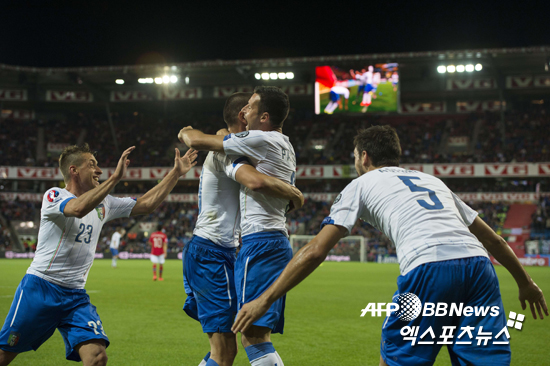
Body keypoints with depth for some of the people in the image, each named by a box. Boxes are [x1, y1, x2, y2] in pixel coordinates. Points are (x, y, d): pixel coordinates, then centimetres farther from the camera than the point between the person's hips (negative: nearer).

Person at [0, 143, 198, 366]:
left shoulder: (103, 203, 12)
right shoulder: (54, 196, -8)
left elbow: (146, 204, 14)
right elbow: (78, 208, -30)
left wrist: (175, 173, 9)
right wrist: (115, 178, -30)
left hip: (76, 296, 5)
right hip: (39, 288, -5)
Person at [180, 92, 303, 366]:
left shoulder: (222, 149, 21)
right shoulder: (227, 150, -13)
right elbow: (255, 181, -31)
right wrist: (295, 194, -16)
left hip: (204, 252, 11)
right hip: (213, 253, -11)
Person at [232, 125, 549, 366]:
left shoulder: (362, 184, 21)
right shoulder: (432, 180, 35)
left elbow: (315, 252, 11)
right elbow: (492, 239, 36)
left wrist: (265, 300, 15)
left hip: (428, 270, -5)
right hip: (480, 267, 5)